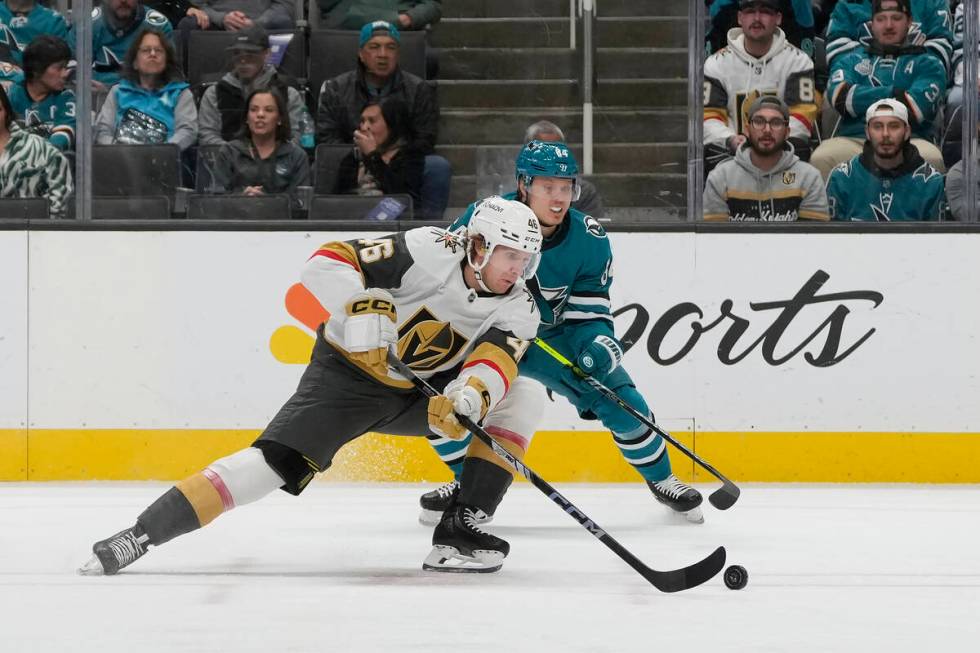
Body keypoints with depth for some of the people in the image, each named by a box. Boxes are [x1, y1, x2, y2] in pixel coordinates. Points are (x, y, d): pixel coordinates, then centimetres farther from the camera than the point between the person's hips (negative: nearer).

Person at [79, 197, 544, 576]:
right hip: (348, 373, -6)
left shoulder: (517, 309, -6)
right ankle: (141, 534, -20)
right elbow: (327, 262, -24)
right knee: (272, 465, -22)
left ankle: (463, 528, -4)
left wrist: (472, 394, -46)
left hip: (419, 393, 6)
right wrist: (362, 307, -40)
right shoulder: (432, 251, -20)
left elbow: (494, 364, -24)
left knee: (517, 400, -8)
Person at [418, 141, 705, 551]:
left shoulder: (588, 239, -16)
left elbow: (589, 310, -11)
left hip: (556, 337, 1)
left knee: (621, 402, -13)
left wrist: (598, 342, -31)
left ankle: (661, 479, 15)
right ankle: (467, 480, 3)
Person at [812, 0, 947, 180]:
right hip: (853, 139, 1)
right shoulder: (851, 61, 25)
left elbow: (917, 106, -1)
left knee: (931, 159, -36)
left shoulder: (927, 64, 19)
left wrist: (861, 100, 7)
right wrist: (893, 93, 1)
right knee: (821, 159, -32)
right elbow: (839, 96, 3)